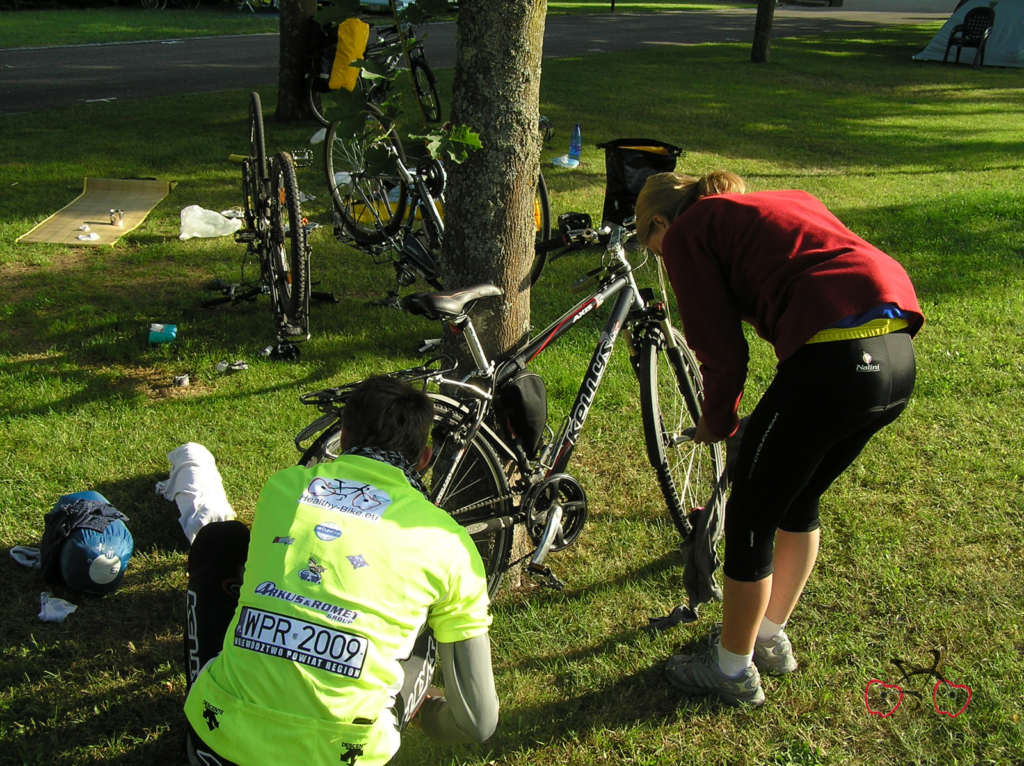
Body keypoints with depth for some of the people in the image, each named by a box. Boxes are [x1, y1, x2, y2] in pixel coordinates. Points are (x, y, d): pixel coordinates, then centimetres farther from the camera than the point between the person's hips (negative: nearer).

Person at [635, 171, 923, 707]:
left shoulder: (686, 233, 7)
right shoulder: (784, 202, 30)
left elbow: (723, 354, -1)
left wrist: (717, 422, 17)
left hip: (834, 363, -8)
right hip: (899, 357, 8)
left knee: (750, 519, 12)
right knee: (799, 500, 27)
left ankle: (733, 669, 29)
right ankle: (770, 637, 44)